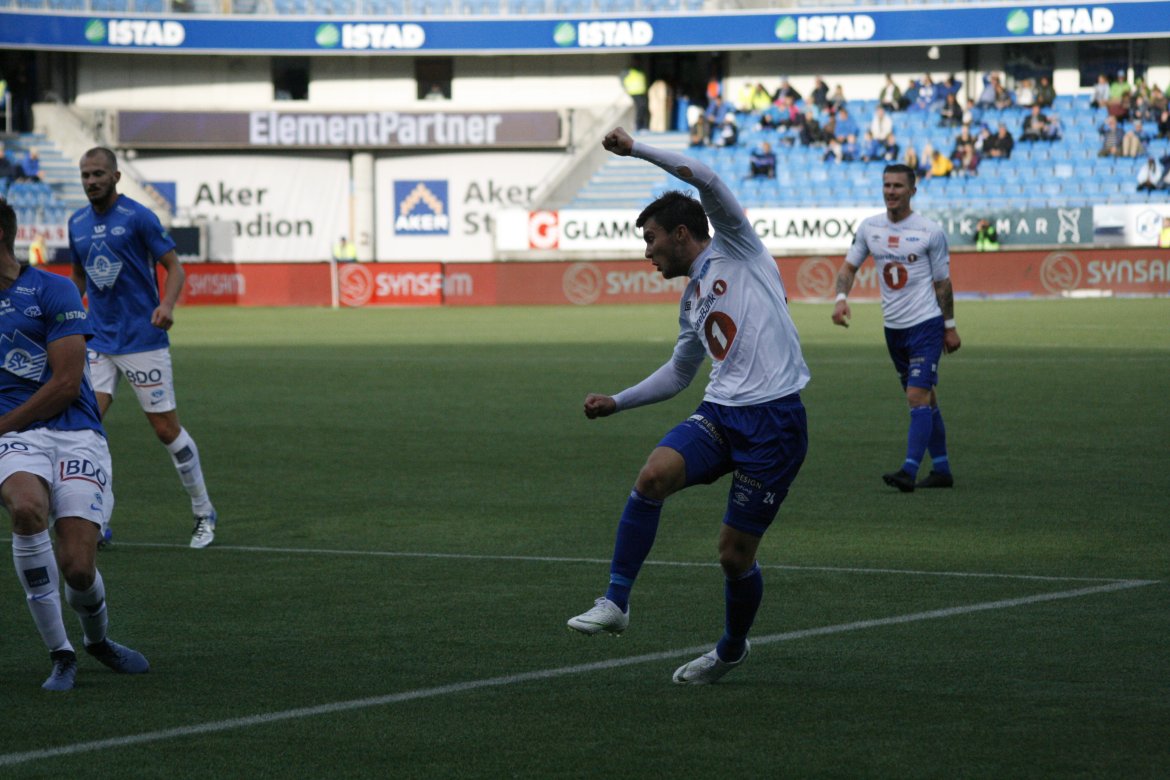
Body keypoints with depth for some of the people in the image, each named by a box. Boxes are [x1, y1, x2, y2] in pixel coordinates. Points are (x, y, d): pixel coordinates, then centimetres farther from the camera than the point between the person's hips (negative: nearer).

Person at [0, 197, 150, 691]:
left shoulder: (51, 291, -1)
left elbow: (67, 382, -7)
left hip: (75, 435, -2)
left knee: (77, 568, -16)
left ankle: (97, 639, 24)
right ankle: (60, 654, -20)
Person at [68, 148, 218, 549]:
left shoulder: (138, 217, -9)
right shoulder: (77, 223, 8)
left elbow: (174, 266, -6)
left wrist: (167, 305, -23)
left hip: (143, 340, -5)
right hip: (98, 342, 5)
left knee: (167, 429, 0)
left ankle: (204, 513, 17)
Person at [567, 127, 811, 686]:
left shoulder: (735, 249, 3)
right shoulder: (692, 300, 22)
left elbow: (706, 180, -12)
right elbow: (679, 373, 36)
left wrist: (635, 150, -7)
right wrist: (617, 402, 28)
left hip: (774, 420, -7)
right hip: (719, 413, 7)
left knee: (735, 553, -1)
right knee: (653, 476, -23)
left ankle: (732, 649, 26)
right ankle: (615, 603, -17)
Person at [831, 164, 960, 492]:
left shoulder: (930, 232, -8)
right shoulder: (869, 227, 3)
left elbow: (942, 282, -1)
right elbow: (849, 267, 8)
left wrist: (950, 327, 2)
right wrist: (841, 298, -11)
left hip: (926, 324, -5)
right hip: (893, 327, 5)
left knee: (918, 397, -15)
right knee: (925, 400, 12)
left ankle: (909, 471, -21)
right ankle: (941, 469, 20)